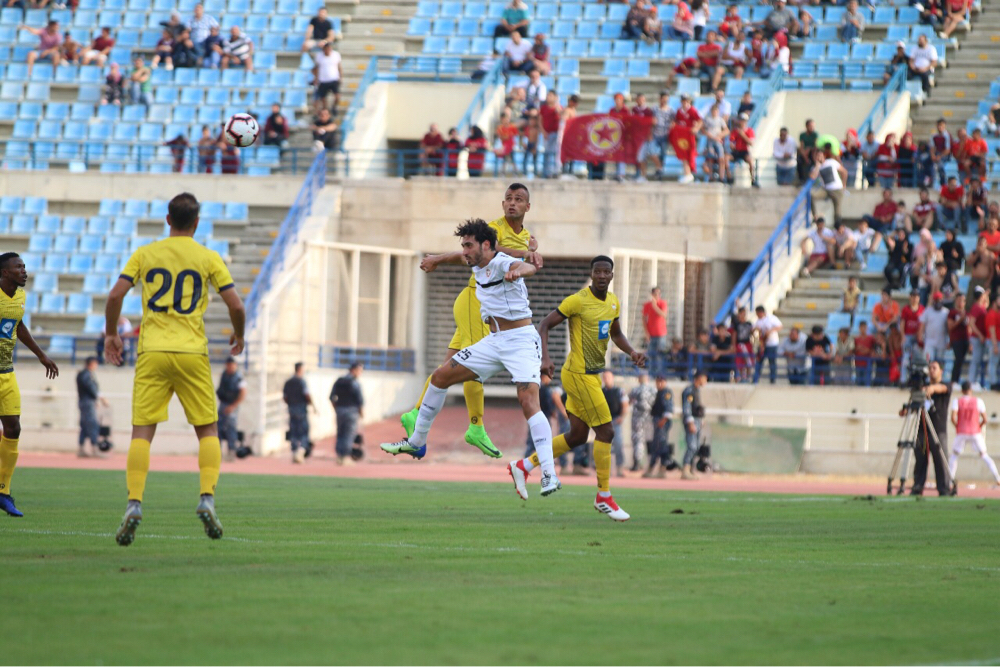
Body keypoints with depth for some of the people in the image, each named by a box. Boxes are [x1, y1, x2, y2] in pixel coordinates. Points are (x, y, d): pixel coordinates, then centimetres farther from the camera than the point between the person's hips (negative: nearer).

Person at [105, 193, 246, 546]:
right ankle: (207, 498, -5)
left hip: (152, 352, 1)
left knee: (142, 432, 0)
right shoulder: (208, 258, 3)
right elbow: (236, 304, -1)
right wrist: (238, 336, 18)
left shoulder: (145, 254, 7)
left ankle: (134, 503, -15)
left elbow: (116, 295, -1)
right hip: (192, 353, -1)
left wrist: (111, 334, 14)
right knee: (208, 430, 11)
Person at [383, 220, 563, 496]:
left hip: (521, 341, -9)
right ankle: (417, 442, 24)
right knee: (440, 377, 9)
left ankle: (549, 474, -29)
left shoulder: (503, 263, -18)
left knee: (529, 401, -25)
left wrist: (518, 270, -63)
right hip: (493, 342, 9)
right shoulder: (477, 266, 7)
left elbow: (530, 267, -43)